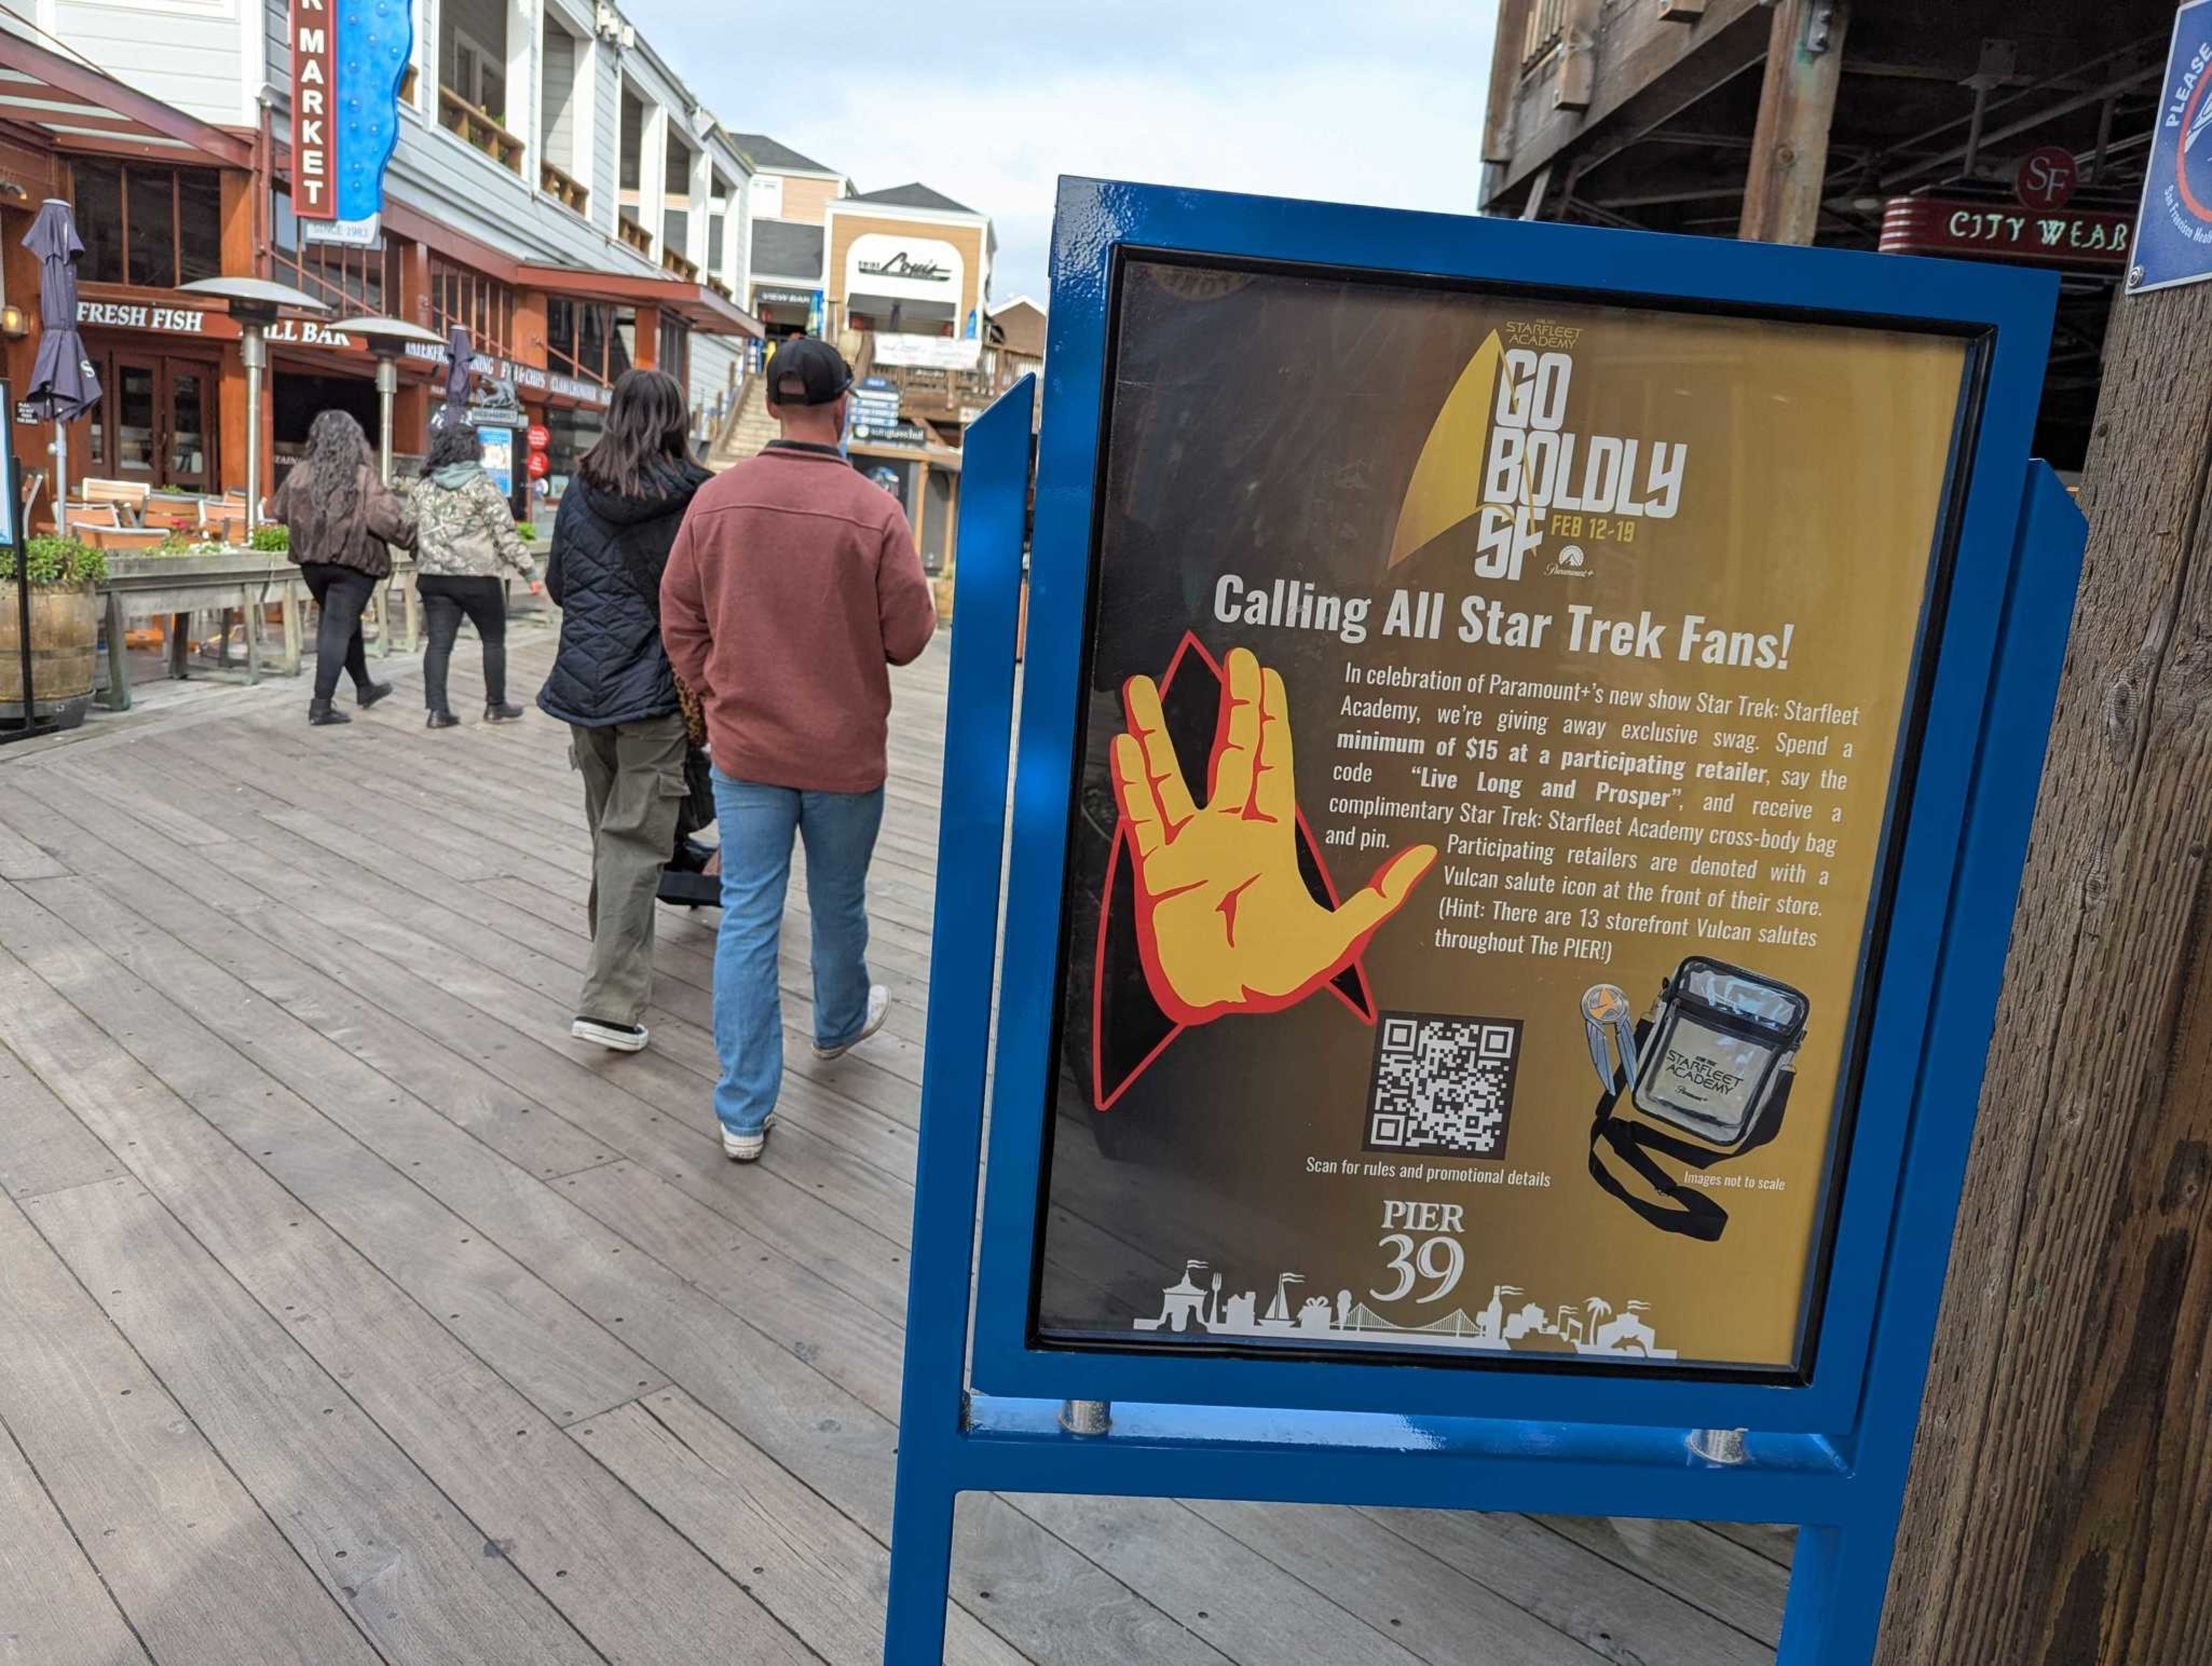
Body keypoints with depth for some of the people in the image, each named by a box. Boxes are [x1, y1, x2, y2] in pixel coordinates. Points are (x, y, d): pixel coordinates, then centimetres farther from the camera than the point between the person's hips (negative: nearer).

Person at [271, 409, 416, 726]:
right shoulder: (363, 478, -13)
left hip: (312, 561, 5)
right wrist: (413, 538, 1)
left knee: (346, 622, 22)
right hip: (354, 561, -5)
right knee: (339, 629, -2)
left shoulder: (301, 473, 0)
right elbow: (390, 520, -17)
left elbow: (280, 511, 13)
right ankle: (321, 706, -4)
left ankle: (364, 687, 36)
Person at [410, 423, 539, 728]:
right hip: (478, 577, -5)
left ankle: (437, 709, 1)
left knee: (439, 643, 5)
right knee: (494, 640, 11)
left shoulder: (424, 487, 8)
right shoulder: (481, 485, -9)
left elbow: (416, 531, 13)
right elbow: (505, 532, -11)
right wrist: (528, 571, -9)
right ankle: (496, 706, 17)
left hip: (433, 577, 5)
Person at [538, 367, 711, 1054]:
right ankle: (610, 1001, -7)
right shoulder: (694, 498, -9)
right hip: (654, 686, -5)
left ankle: (617, 958, 34)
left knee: (608, 829, 19)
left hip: (584, 681, 5)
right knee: (636, 839, -3)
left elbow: (556, 585, 13)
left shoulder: (580, 493, 4)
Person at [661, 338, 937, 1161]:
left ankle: (744, 1112, 9)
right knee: (838, 905, 20)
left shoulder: (716, 500, -6)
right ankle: (840, 1023, 47)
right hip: (844, 752, -2)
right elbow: (907, 637, -10)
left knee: (748, 917, 6)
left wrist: (718, 697, 15)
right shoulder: (872, 512, -16)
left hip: (745, 748, 2)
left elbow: (679, 620, 2)